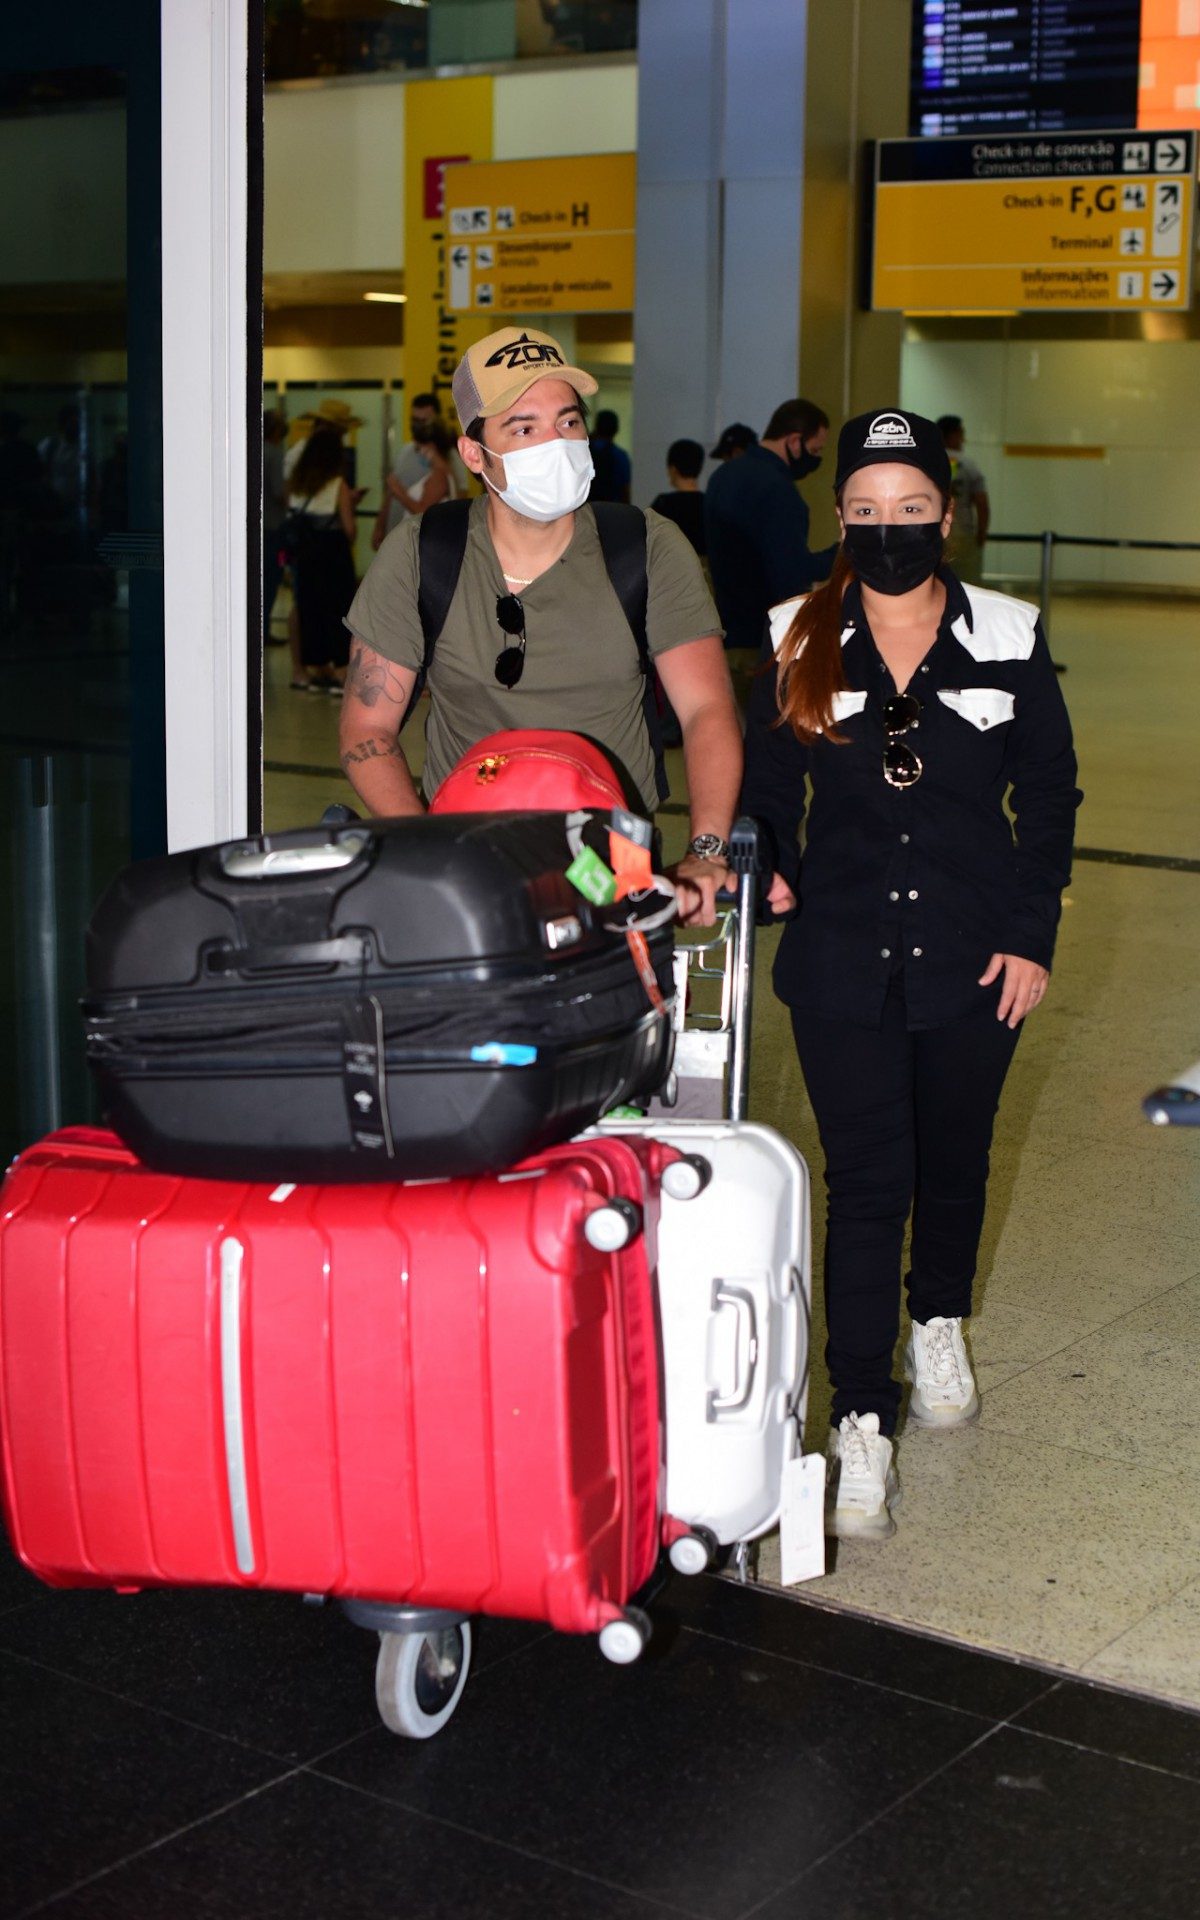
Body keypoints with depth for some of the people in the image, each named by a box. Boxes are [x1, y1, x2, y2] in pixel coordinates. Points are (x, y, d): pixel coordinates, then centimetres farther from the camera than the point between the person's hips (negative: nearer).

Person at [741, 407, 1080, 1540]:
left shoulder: (1007, 641, -2)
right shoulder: (799, 643, -1)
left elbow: (1049, 796, 4)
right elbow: (765, 785, 7)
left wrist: (1030, 935, -3)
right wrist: (769, 869, -14)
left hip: (972, 956, 1)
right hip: (843, 959, -1)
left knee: (954, 1158, 18)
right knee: (864, 1183, -5)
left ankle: (939, 1326, 45)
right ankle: (861, 1423, -1)